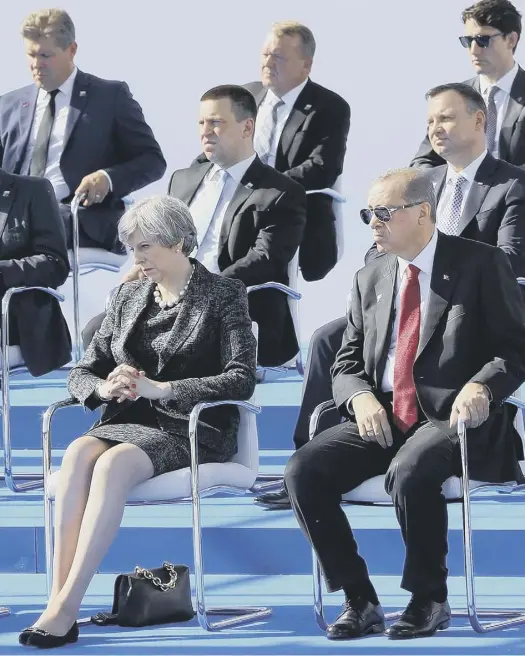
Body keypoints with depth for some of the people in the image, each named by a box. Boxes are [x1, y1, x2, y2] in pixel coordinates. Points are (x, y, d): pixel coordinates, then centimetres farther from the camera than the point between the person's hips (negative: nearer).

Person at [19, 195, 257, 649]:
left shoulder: (224, 296, 2)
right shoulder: (128, 297, 18)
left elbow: (242, 380, -10)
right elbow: (82, 373, 18)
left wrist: (159, 388, -18)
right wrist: (106, 387, -8)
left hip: (193, 430, -5)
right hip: (129, 423, 5)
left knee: (114, 463, -35)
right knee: (78, 454, -31)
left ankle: (65, 610, -39)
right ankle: (57, 602, -38)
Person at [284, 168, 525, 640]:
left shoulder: (482, 265, 0)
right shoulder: (370, 280, 15)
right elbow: (347, 362, 15)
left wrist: (483, 386, -24)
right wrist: (360, 397, -8)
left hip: (452, 419, -5)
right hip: (382, 418, 6)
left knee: (410, 472, -37)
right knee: (304, 471, -19)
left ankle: (430, 601, -16)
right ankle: (359, 601, -10)